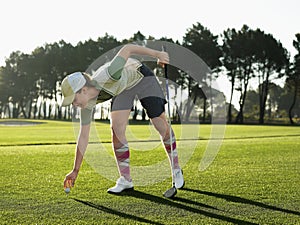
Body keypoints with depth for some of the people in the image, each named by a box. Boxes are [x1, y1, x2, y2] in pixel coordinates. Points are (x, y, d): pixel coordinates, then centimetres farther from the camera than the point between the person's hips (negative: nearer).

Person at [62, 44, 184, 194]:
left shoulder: (106, 75, -43)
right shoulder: (87, 104, -22)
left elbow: (127, 48, -34)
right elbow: (83, 137, -12)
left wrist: (157, 54, -35)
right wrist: (75, 171, -9)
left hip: (140, 76, -4)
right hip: (122, 87, 4)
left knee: (161, 124, -6)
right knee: (116, 128, -15)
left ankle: (176, 169, 13)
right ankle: (125, 180, -5)